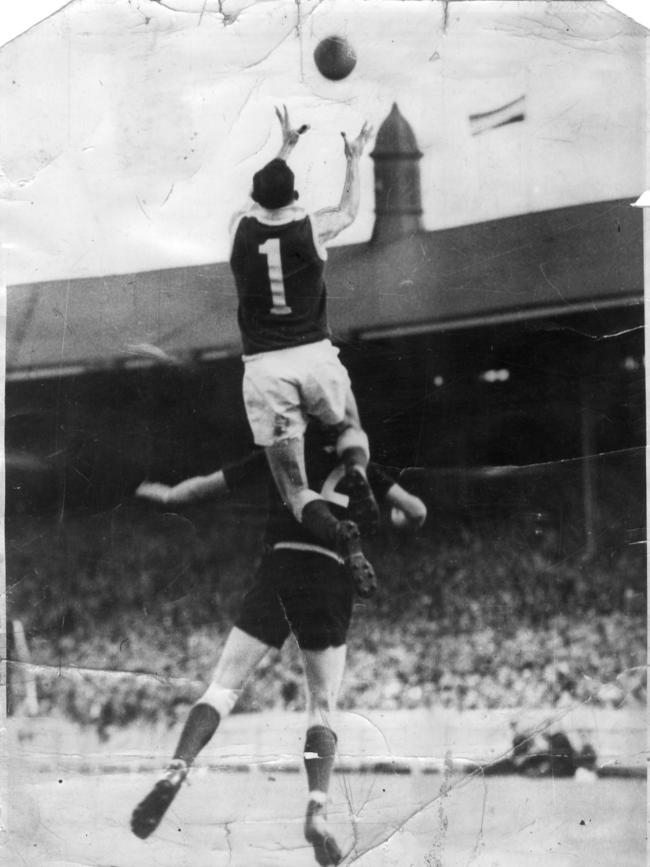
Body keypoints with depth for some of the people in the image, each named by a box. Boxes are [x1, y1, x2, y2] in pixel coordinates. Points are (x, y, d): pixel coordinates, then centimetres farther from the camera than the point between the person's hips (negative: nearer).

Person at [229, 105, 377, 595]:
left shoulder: (240, 228, 1)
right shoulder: (312, 229, -1)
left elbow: (263, 198, 26)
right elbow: (350, 211, 23)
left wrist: (286, 147, 40)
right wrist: (354, 160, 40)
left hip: (263, 369, 0)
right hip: (316, 357, 0)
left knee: (295, 490, 4)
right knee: (351, 426, 31)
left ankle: (337, 535, -28)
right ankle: (357, 473, -5)